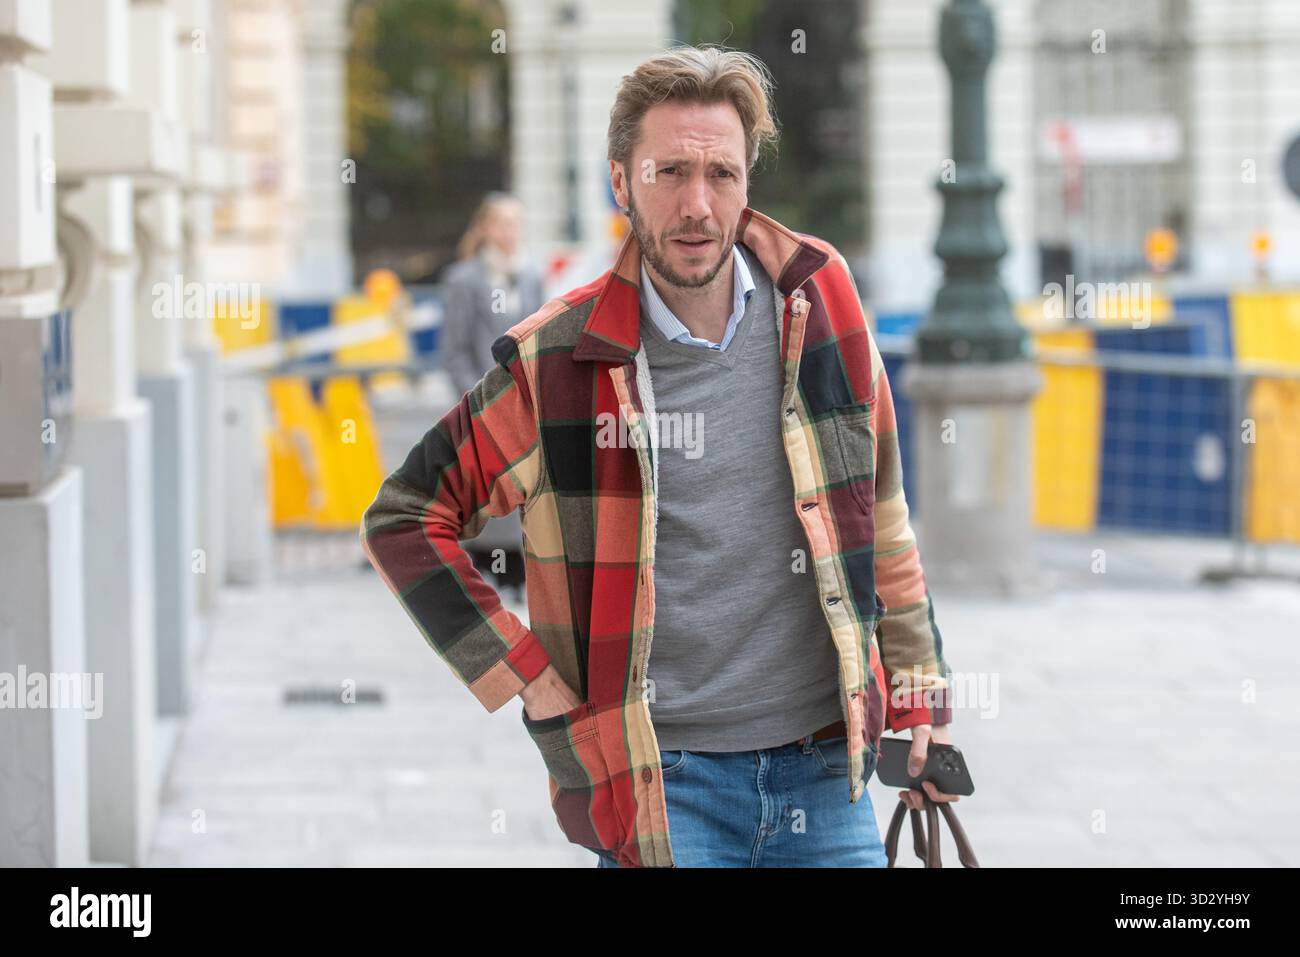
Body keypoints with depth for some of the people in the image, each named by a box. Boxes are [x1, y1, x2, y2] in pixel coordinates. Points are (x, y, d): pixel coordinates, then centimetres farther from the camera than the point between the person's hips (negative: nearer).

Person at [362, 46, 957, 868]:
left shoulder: (821, 310, 3)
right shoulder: (561, 363, -5)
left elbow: (880, 515, 14)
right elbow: (404, 519, 3)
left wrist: (921, 700, 12)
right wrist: (526, 680, -3)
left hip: (824, 773, 3)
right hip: (661, 781, -3)